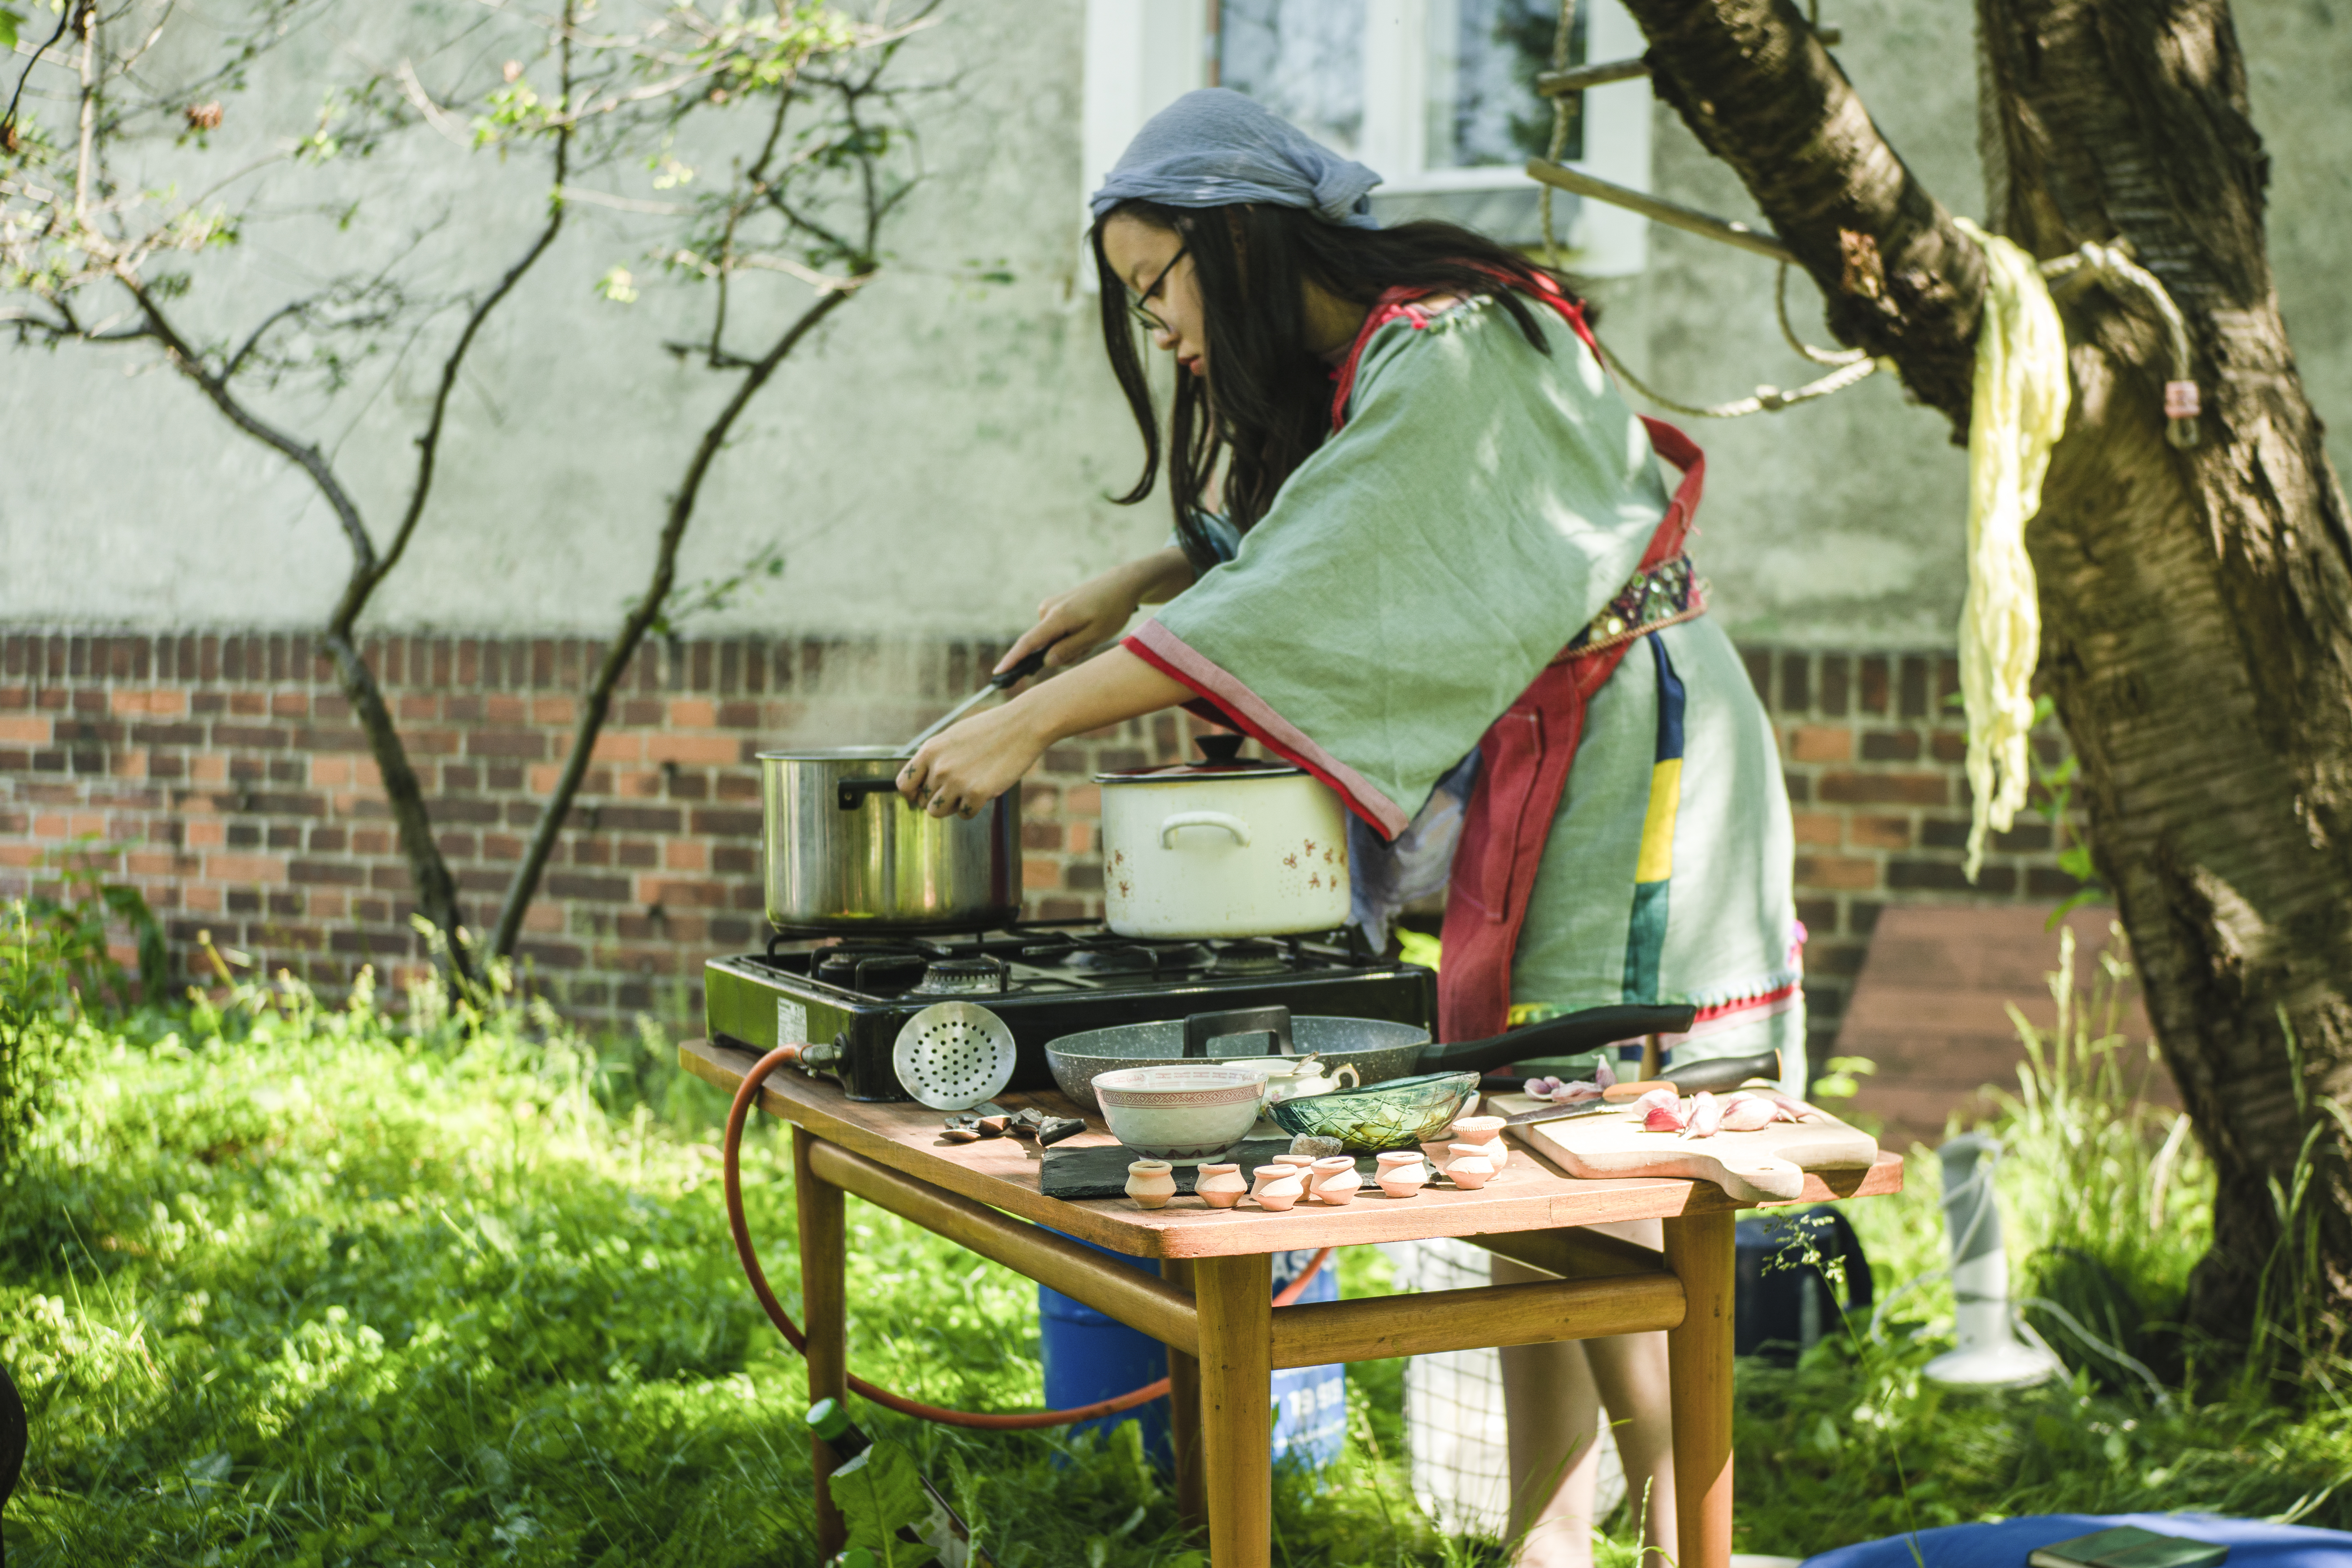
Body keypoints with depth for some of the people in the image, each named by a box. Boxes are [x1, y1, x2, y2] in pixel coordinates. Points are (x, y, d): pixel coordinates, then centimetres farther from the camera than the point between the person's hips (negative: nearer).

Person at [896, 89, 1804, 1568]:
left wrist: (1034, 721, -26)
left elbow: (1302, 603, -27)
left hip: (1628, 781, -10)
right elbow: (1273, 544, 25)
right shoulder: (1349, 367, 11)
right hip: (1523, 794, 10)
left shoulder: (1451, 353, -20)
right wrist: (1130, 589, 5)